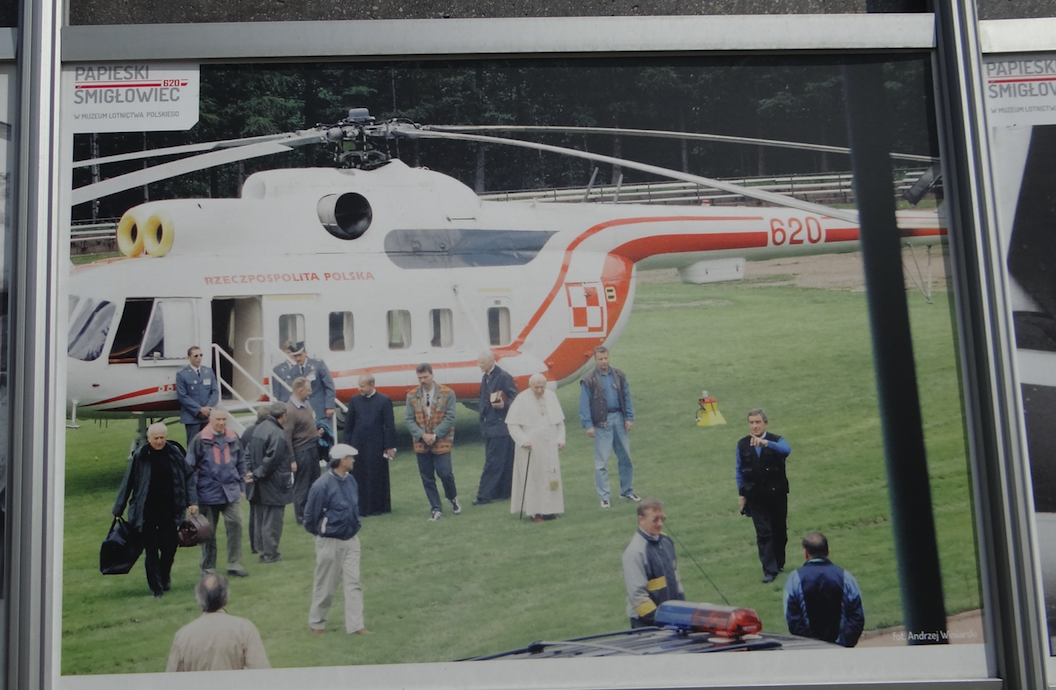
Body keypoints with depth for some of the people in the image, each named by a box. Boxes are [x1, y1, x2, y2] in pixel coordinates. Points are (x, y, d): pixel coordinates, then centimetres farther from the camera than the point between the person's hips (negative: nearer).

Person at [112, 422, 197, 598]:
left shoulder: (174, 453, -2)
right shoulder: (140, 456, -7)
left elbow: (189, 476, 8)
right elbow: (128, 482, 1)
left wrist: (192, 501, 2)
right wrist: (118, 509, 5)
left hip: (169, 510, 2)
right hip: (147, 512, -1)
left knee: (169, 547, 5)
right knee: (151, 550, 1)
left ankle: (164, 577, 33)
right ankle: (156, 588, 10)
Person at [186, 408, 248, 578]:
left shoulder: (233, 438, 6)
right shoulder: (200, 440, -6)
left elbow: (241, 463, 15)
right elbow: (190, 467, -2)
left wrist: (241, 487, 13)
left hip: (231, 492, 3)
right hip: (208, 492, -3)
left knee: (235, 525, -7)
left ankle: (234, 565, 2)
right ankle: (208, 567, 18)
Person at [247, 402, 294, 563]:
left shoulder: (259, 429, 8)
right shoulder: (278, 434, -19)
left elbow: (250, 454, 14)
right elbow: (272, 460, -22)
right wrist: (256, 475, -13)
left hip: (259, 485, 9)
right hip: (274, 486, -9)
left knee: (261, 520, 14)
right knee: (273, 520, 0)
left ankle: (263, 551, 22)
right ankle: (271, 554, 4)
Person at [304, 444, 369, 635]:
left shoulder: (350, 480, 2)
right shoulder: (322, 485, -21)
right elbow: (310, 517, -12)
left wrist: (354, 529, 12)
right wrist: (321, 533, 2)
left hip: (350, 540, 6)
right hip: (330, 542, -6)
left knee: (353, 583, 3)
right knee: (325, 585, 8)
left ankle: (355, 625, 6)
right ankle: (316, 623, 26)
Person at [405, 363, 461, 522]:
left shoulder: (447, 394, -4)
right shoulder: (412, 395, 2)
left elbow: (449, 418, -7)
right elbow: (408, 419, -1)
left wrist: (435, 435, -16)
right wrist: (422, 435, -15)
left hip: (441, 442, -2)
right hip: (421, 443, 2)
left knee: (445, 473, -6)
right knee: (427, 478, 5)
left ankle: (453, 498, 24)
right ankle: (436, 509, 16)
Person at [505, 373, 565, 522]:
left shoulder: (551, 397, 6)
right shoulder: (521, 400, -8)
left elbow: (560, 421, 14)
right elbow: (512, 424, -8)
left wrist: (561, 439, 5)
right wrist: (524, 441, -16)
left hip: (549, 447, 5)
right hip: (531, 447, -4)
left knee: (551, 478, 6)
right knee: (533, 479, -3)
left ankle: (548, 509, 13)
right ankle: (534, 511, 1)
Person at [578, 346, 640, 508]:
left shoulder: (619, 376, 7)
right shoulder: (589, 381, -4)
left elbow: (626, 397, 10)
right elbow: (584, 405, -5)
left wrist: (629, 417, 3)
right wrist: (588, 425, -11)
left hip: (619, 419, 4)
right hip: (602, 423, -4)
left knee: (625, 457, 11)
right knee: (601, 461, -2)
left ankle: (627, 491, 25)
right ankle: (604, 497, 4)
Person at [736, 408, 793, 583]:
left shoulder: (776, 441, -8)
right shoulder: (742, 445, -1)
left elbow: (786, 450, -32)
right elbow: (739, 470, 8)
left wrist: (765, 443, -47)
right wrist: (741, 494, 7)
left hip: (777, 494, 0)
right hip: (755, 496, 0)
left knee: (779, 531, 12)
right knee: (763, 533, -5)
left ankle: (779, 563, 31)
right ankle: (769, 570, -4)